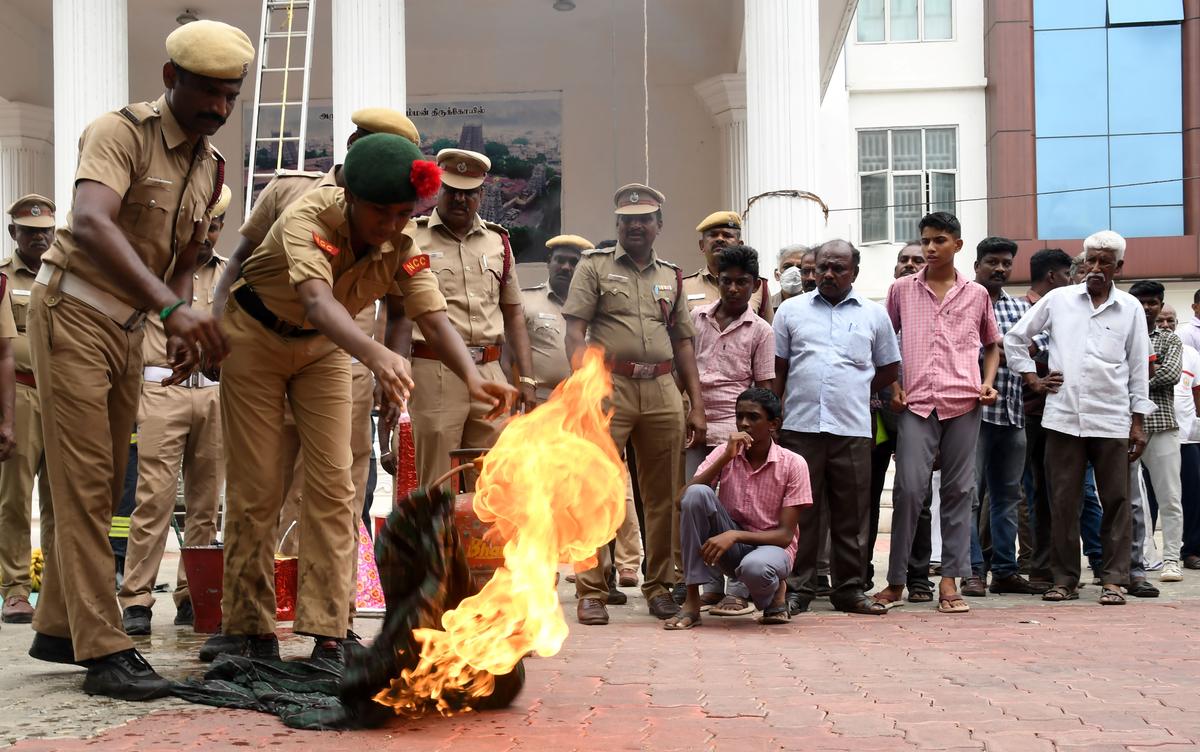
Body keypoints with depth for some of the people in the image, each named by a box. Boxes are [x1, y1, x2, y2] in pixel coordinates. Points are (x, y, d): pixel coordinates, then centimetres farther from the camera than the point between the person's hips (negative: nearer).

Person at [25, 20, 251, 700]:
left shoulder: (212, 167, 8)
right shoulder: (121, 133, -17)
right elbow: (91, 224, -35)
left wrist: (183, 335, -4)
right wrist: (173, 306, -47)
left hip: (129, 326, 8)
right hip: (74, 311, -8)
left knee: (106, 486, 11)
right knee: (84, 484, -10)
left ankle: (58, 628, 22)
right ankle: (104, 651, -10)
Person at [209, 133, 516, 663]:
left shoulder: (404, 243, -20)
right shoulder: (308, 219, -35)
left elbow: (433, 317, -28)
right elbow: (318, 301, -52)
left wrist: (471, 376, -49)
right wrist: (376, 353, -71)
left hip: (324, 347, 4)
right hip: (255, 336, -4)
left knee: (333, 485, -5)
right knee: (255, 487, -4)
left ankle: (327, 632, -3)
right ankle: (248, 629, 6)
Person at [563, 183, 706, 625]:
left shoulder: (671, 277, 19)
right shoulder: (595, 266, 8)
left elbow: (683, 342, 20)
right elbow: (575, 330, -1)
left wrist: (697, 405, 12)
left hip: (662, 391, 4)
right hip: (610, 386, -4)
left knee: (663, 496, 5)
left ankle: (659, 586, 16)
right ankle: (591, 591, -5)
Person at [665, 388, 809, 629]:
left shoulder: (793, 464, -10)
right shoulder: (724, 452, -2)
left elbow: (785, 534, -13)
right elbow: (684, 499, -15)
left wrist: (734, 535, -27)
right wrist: (726, 457, -22)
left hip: (770, 546, -3)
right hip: (729, 547, 3)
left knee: (755, 567, -41)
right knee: (697, 494, -25)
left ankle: (775, 593, 1)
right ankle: (691, 603, -22)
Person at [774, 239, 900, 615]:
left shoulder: (874, 314, 11)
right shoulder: (791, 310, 10)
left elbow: (889, 369, 18)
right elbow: (777, 371, 10)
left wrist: (853, 392, 8)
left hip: (852, 429, 1)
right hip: (800, 427, 0)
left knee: (852, 514, 4)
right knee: (799, 512, 1)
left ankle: (850, 589, 11)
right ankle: (797, 589, 6)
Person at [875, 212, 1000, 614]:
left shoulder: (977, 294, 12)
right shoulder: (902, 289, 10)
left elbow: (991, 345, 23)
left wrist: (988, 383, 6)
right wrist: (893, 385, 3)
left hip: (963, 402, 1)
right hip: (916, 403, -1)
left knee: (959, 490, 1)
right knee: (909, 488, -9)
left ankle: (949, 581, 5)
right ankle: (896, 581, 1)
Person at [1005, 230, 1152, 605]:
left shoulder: (1131, 308, 6)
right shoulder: (1058, 299, 6)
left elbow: (1139, 368, 7)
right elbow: (1015, 337, 15)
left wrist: (1139, 422, 4)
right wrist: (1032, 379, 7)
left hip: (1112, 420, 0)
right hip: (1063, 418, 0)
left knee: (1116, 502, 1)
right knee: (1063, 502, 3)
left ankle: (1113, 579, 8)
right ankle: (1064, 579, 11)